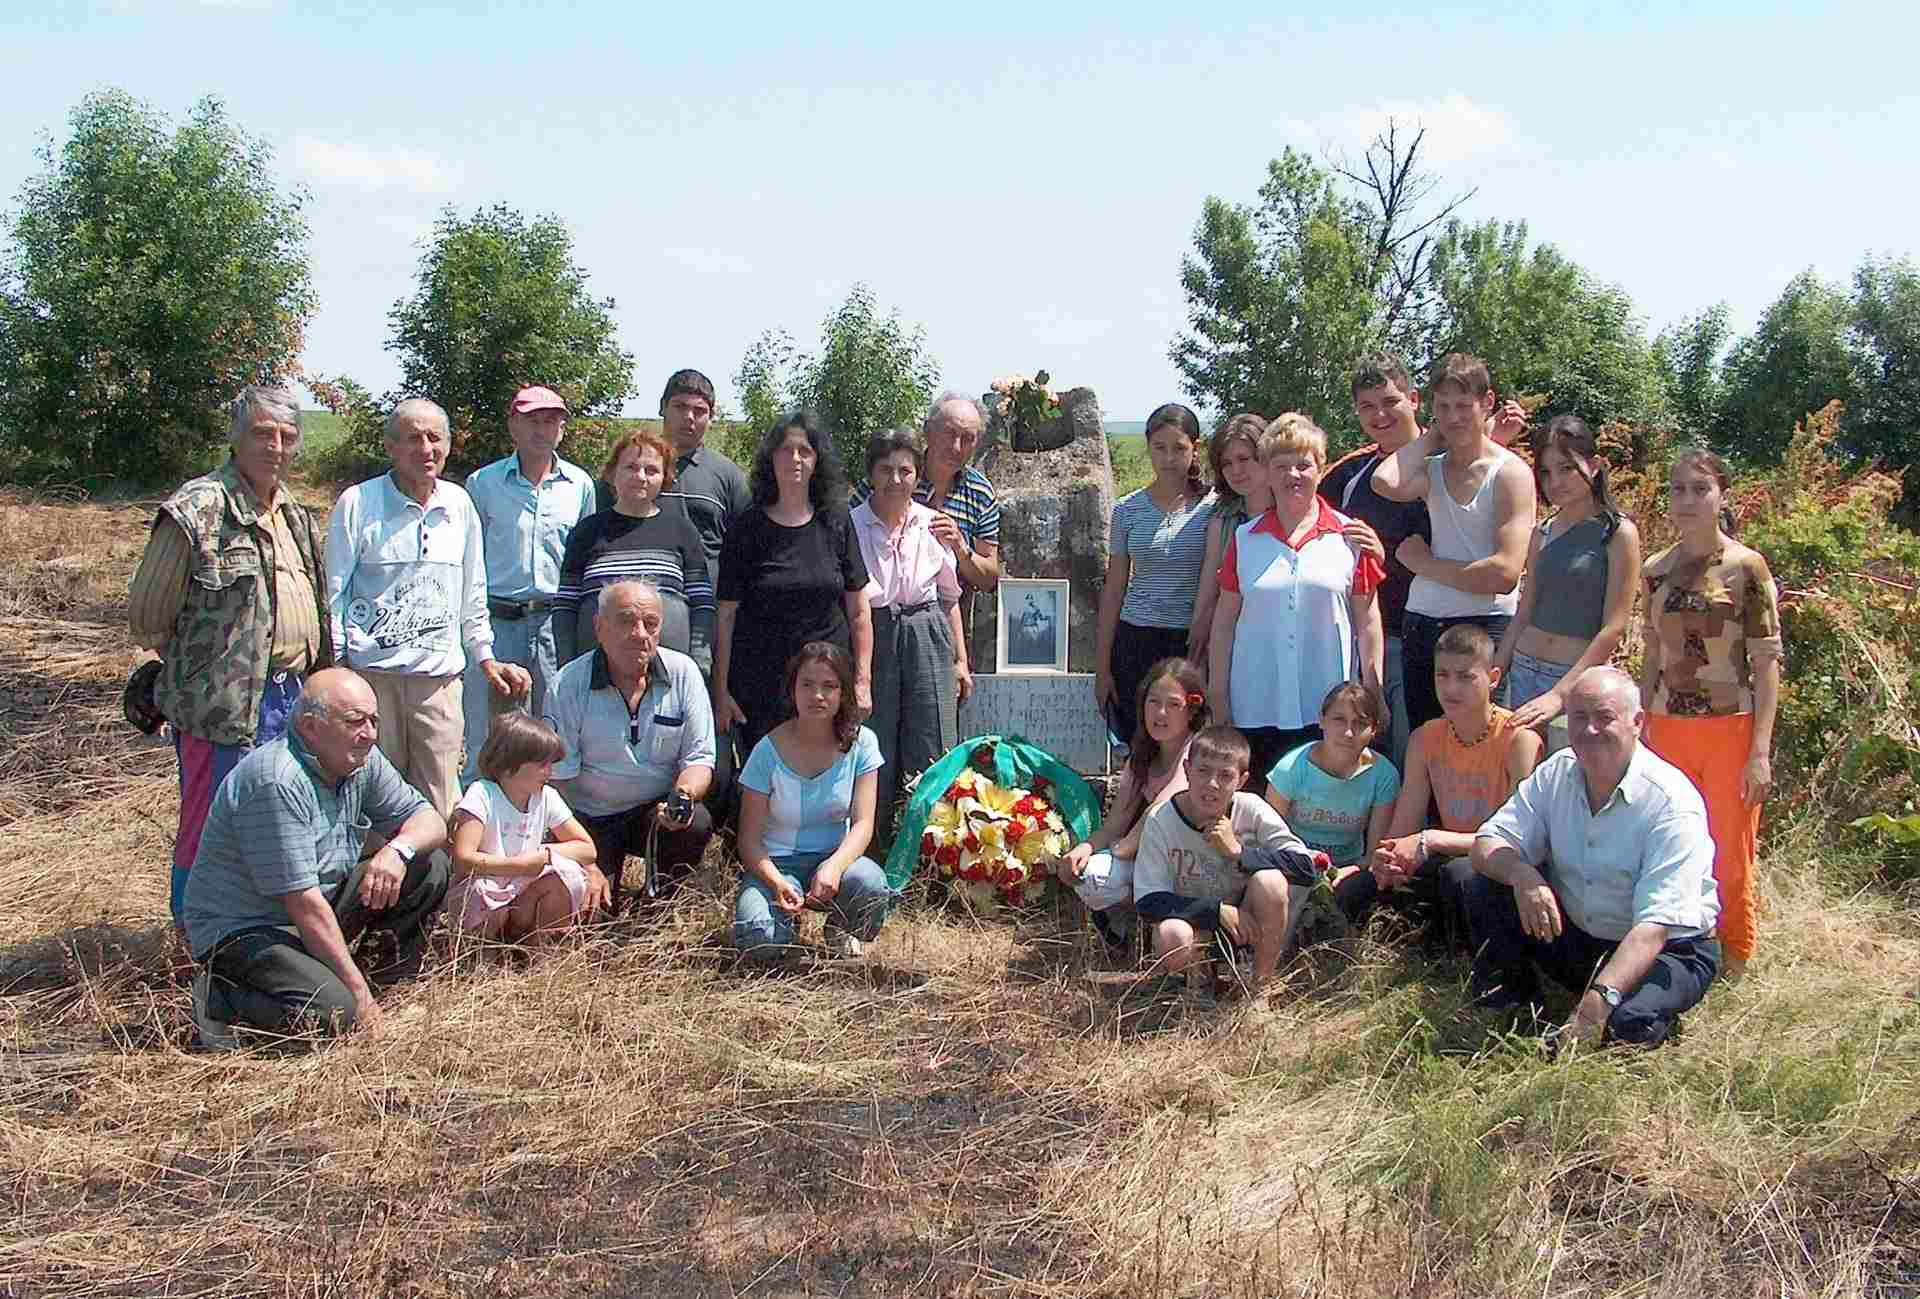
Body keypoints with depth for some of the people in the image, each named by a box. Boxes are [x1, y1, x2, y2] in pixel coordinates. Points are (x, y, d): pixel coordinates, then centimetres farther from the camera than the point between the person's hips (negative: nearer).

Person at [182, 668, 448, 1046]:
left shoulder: (361, 761, -1)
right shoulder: (276, 782, -27)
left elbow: (429, 819, 7)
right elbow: (302, 901, -27)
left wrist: (398, 849, -18)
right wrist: (358, 989, -22)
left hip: (317, 910, 8)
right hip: (244, 930, -8)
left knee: (428, 869, -4)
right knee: (335, 1011, -31)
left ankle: (390, 978, 10)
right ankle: (220, 996, -7)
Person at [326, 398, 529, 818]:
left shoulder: (459, 505, 11)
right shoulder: (358, 503, -2)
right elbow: (333, 591, 2)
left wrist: (485, 657, 18)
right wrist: (333, 667, -2)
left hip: (438, 677, 3)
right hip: (370, 673, -3)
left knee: (438, 805, 2)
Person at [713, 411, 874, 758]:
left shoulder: (836, 524, 6)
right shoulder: (746, 529, 1)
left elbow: (859, 612, 8)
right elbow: (726, 616, 1)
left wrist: (862, 681, 3)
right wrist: (721, 690, -2)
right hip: (760, 687, -1)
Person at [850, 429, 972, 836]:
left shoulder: (932, 524, 7)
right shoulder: (851, 524, -3)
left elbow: (949, 597, 14)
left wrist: (960, 659, 13)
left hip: (928, 637, 3)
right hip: (872, 636, -2)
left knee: (933, 754, 2)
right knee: (874, 754, 2)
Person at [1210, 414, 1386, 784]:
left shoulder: (1349, 536, 4)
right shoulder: (1245, 539, 9)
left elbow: (1368, 622, 5)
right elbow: (1224, 622, 10)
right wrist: (1218, 700, 6)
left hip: (1327, 711, -1)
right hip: (1256, 709, 2)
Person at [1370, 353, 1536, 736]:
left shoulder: (1510, 472, -3)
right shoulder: (1431, 468, 11)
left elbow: (1505, 573, -14)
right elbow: (1386, 482, -16)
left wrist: (1425, 563, -5)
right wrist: (1434, 434, 0)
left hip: (1484, 628, -5)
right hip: (1420, 627, 5)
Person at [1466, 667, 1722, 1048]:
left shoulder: (1673, 803, -23)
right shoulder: (1557, 772, -4)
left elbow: (1656, 925, -30)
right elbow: (1489, 844, -8)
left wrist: (1600, 998, -42)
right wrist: (1522, 875, -32)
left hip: (1667, 949, -5)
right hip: (1574, 937, 5)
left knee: (1628, 1023, -36)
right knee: (1486, 891, -15)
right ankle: (1510, 1015, 2)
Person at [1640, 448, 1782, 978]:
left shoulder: (1747, 567, -7)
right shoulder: (1656, 570, 5)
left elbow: (1767, 663, -8)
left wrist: (1760, 752, -12)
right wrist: (1639, 733, 8)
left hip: (1731, 731, -4)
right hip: (1668, 730, 4)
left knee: (1728, 855, 5)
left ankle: (1733, 962, 23)